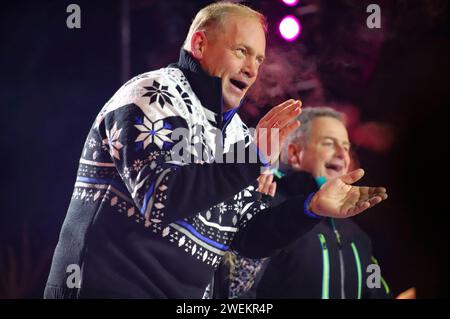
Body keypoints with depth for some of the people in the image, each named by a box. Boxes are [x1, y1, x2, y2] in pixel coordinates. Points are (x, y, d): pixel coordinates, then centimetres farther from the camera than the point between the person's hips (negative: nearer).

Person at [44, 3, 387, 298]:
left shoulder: (236, 133, 10)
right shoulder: (154, 94, -10)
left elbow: (247, 237, 10)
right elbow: (158, 197, -25)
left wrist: (312, 207, -4)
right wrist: (254, 157, -24)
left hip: (181, 294, 7)